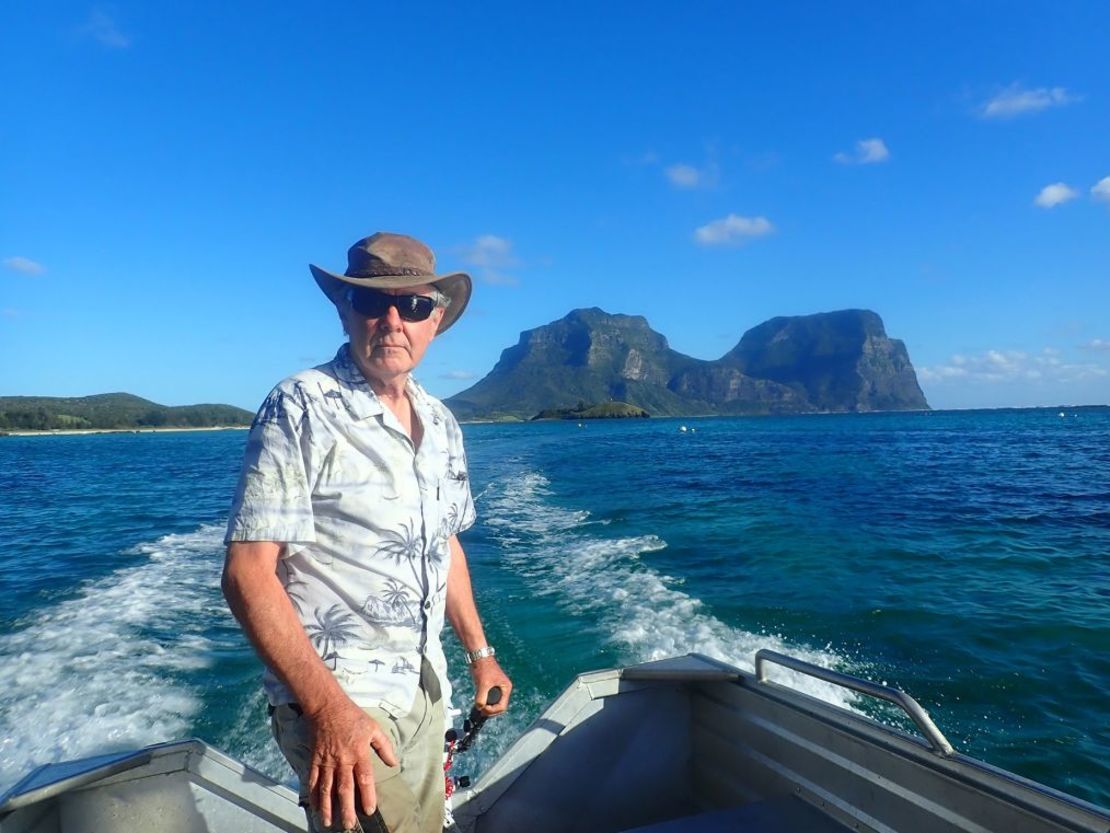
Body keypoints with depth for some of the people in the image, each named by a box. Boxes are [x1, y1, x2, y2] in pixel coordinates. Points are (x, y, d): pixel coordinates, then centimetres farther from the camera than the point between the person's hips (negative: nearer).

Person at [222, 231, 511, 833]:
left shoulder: (441, 424, 6)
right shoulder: (302, 410, -15)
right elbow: (247, 574, -20)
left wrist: (479, 652, 16)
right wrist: (327, 708, -28)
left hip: (424, 690, 7)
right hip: (337, 697, -6)